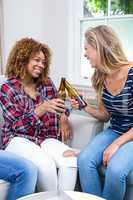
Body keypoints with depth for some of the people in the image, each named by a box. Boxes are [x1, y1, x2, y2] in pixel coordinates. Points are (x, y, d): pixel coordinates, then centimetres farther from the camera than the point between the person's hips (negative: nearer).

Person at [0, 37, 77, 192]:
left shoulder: (47, 83, 6)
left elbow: (59, 105, 22)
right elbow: (18, 126, -11)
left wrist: (63, 118, -2)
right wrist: (41, 109, -25)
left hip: (45, 138, 4)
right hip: (18, 139, -3)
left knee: (71, 161, -25)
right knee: (46, 165, -31)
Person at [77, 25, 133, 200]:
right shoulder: (99, 78, 0)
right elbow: (106, 116, 10)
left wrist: (117, 144, -21)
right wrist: (84, 106, -6)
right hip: (113, 132, 6)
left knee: (115, 169, -30)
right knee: (84, 160, -20)